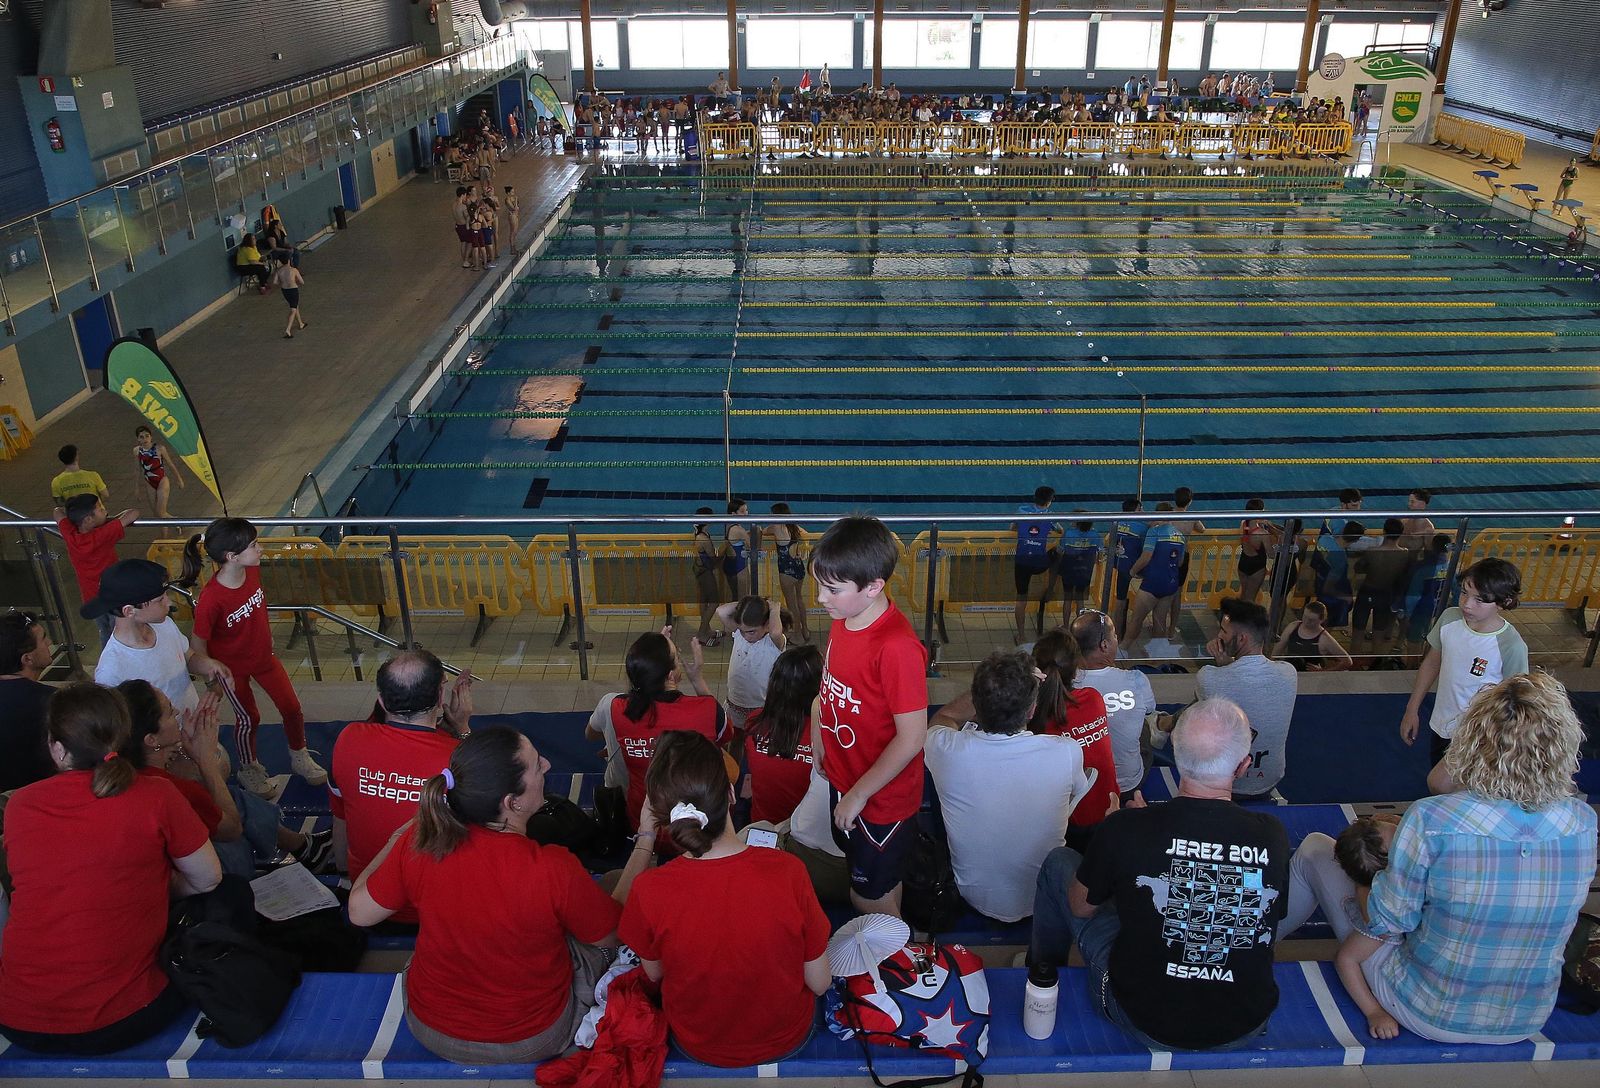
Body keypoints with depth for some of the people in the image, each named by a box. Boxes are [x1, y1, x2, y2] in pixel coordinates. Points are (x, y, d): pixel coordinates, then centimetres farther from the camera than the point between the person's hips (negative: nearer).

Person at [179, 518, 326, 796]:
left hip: (263, 655, 5)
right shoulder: (211, 598, -36)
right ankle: (249, 768, 43)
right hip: (232, 667, -5)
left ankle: (299, 757, 38)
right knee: (249, 719, 15)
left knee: (292, 708, 12)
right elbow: (198, 643, -22)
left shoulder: (252, 571, -19)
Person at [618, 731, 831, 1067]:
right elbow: (820, 983, -17)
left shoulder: (648, 891, -32)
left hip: (699, 1046, 1)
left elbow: (654, 973, -8)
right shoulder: (788, 872, -32)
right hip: (787, 1038, 0)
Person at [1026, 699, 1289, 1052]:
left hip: (1147, 1023, -3)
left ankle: (1044, 967, 40)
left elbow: (1080, 906, -5)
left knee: (1059, 862, 13)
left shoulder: (1126, 828, -24)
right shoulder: (1274, 836, -17)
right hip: (1246, 1026, 3)